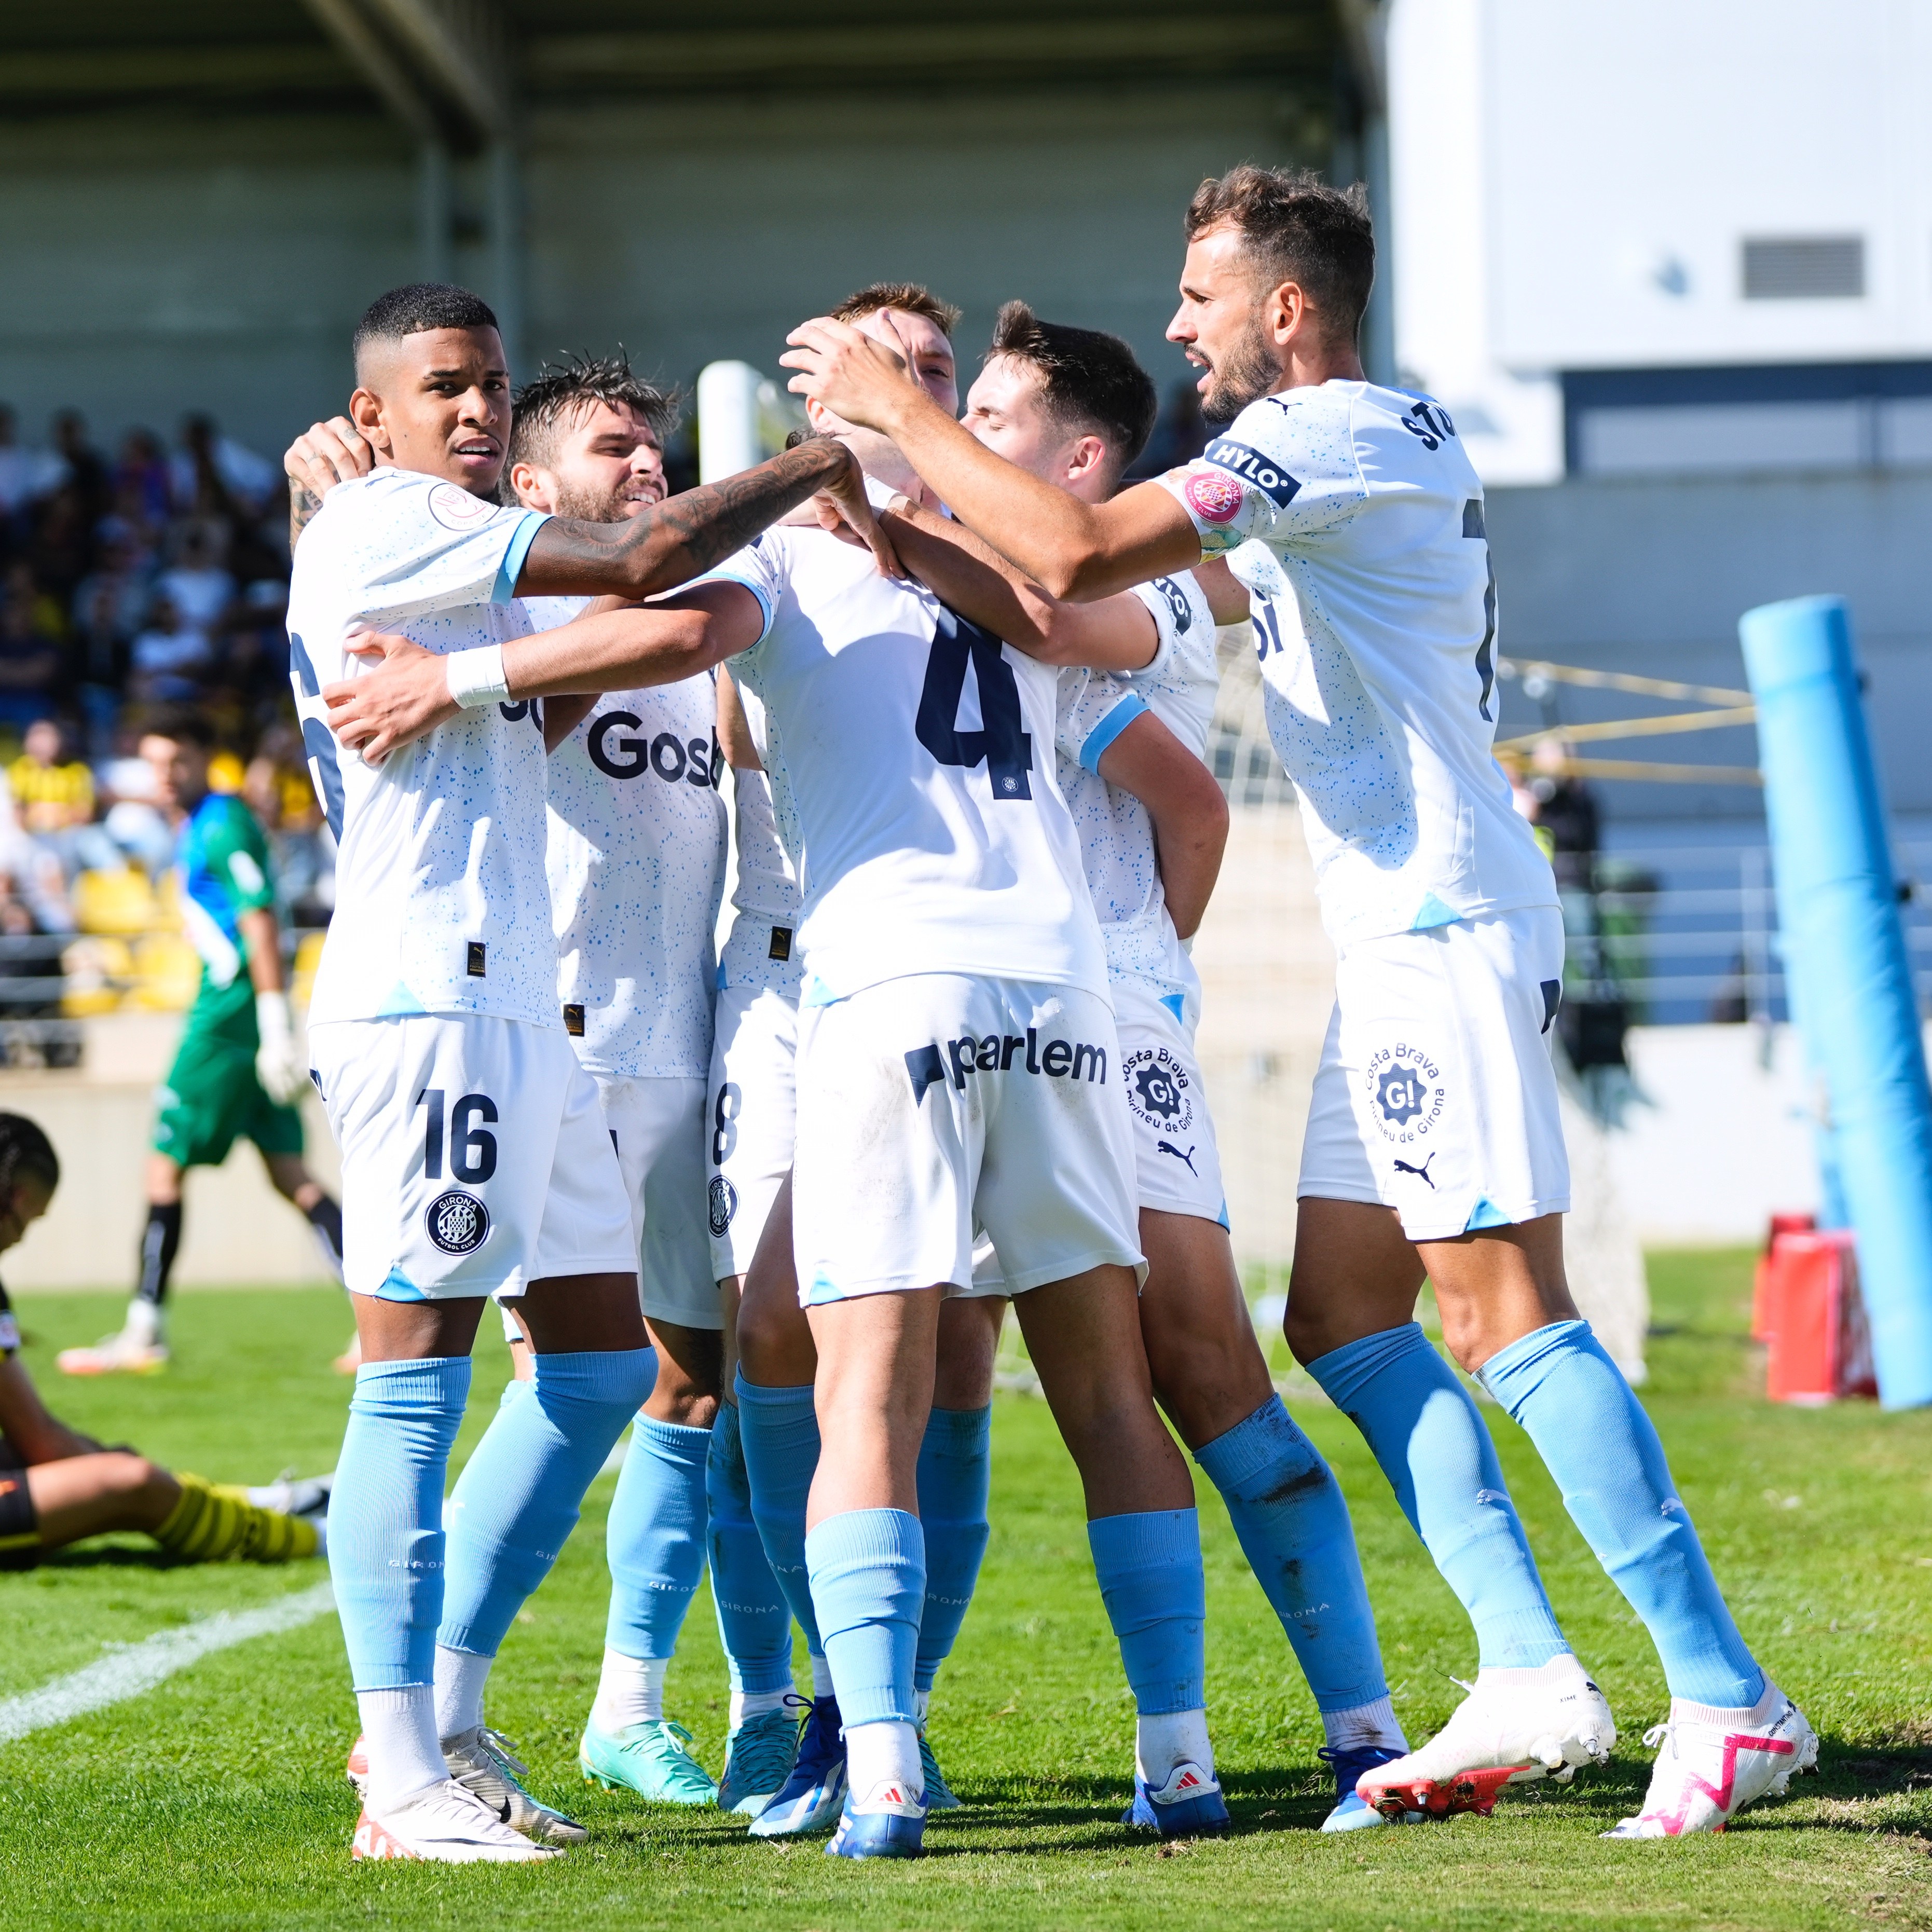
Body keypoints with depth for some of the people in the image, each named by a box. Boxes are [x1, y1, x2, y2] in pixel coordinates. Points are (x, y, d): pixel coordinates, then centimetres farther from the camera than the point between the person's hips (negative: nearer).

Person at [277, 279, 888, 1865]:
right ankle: (403, 1780, -9)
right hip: (424, 991, -10)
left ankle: (446, 1715, 16)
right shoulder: (383, 525, -8)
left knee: (603, 1360, 11)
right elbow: (646, 558, -15)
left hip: (516, 1001, 10)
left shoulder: (446, 548, 22)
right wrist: (821, 469, -4)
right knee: (417, 1365, -10)